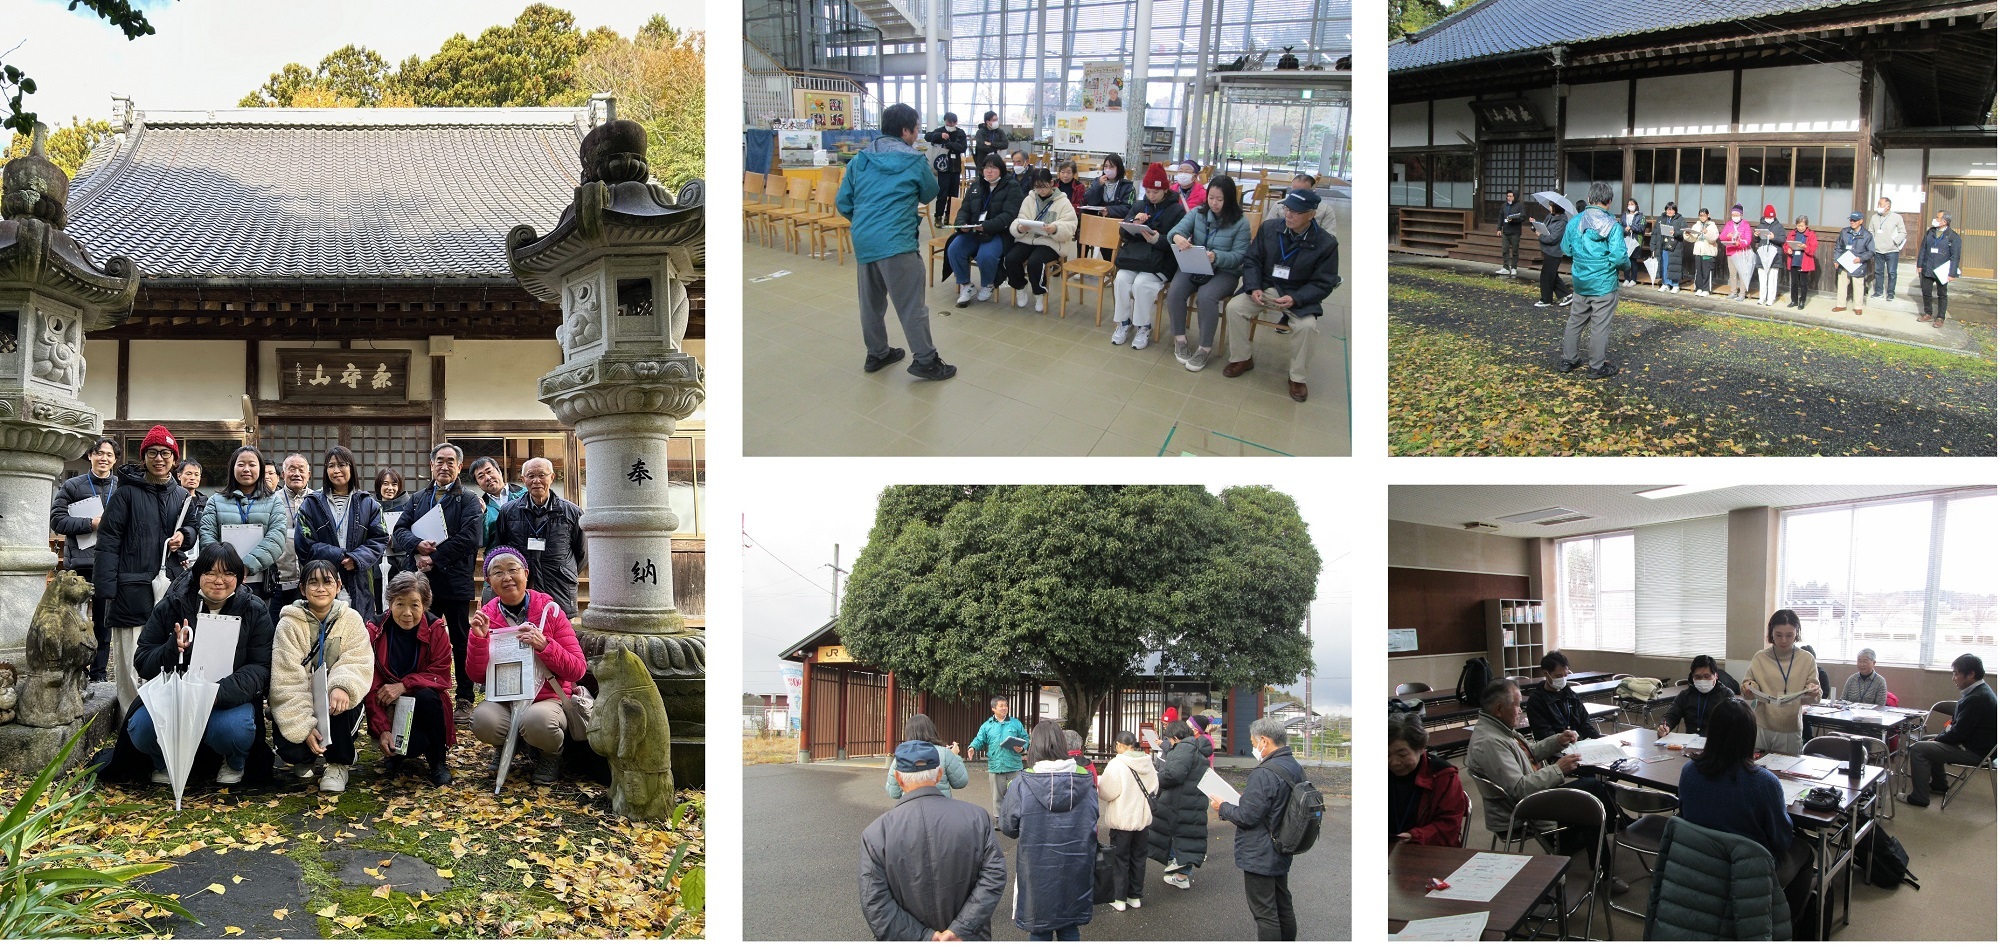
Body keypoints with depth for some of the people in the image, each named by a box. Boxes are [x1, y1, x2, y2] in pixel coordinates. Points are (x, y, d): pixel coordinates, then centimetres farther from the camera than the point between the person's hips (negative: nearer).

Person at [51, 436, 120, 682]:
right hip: (80, 562, -2)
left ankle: (99, 675, 16)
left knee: (104, 622, 8)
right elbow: (57, 520, -4)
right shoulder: (72, 486, 2)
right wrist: (90, 524, -14)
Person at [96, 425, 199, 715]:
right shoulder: (127, 492, -2)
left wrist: (184, 536, -1)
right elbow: (108, 541, -6)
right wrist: (105, 587, -13)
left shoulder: (182, 496, 13)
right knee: (132, 661, -5)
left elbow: (192, 528, 25)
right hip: (131, 589, -5)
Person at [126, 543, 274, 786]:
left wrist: (218, 692, -28)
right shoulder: (170, 608, 1)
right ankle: (164, 763, 11)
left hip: (230, 700, -1)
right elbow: (142, 663, -1)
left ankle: (235, 764, 5)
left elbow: (260, 667, -10)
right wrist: (173, 650, -24)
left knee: (232, 728, -34)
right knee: (141, 727, -27)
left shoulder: (254, 611, -2)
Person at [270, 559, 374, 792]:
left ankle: (338, 763, -9)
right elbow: (287, 681, -15)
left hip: (334, 703, 1)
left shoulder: (351, 619, -2)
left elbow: (359, 662, -15)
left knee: (342, 700, -33)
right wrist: (304, 727, -26)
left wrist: (343, 687, -40)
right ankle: (306, 757, 13)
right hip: (298, 705, -1)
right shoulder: (289, 624, -8)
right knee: (291, 749, -28)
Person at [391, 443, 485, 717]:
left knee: (461, 642, 3)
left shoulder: (468, 499, 2)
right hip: (422, 582, 4)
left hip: (455, 581, -4)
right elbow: (399, 532, 6)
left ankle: (465, 699, 9)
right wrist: (417, 545, -15)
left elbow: (469, 538, -13)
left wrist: (433, 558, -15)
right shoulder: (417, 499, 17)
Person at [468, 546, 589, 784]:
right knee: (483, 720, -32)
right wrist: (479, 637, -16)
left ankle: (551, 754, 1)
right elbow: (476, 674, 0)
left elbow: (578, 670, -7)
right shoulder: (486, 616, 3)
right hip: (504, 699, 2)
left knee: (537, 721, -37)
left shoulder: (549, 610, -4)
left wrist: (544, 645, -22)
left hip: (549, 698, -2)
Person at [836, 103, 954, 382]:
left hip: (862, 240, 6)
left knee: (871, 301, 16)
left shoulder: (860, 159, 9)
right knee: (911, 304, -1)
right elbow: (930, 194, 12)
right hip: (895, 241, -6)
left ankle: (877, 354, 28)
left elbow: (842, 202, 10)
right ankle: (925, 360, 3)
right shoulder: (913, 161, -3)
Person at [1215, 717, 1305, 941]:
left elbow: (1247, 817, -24)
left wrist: (1223, 808, -5)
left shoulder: (1264, 774, -25)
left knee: (1265, 914, -2)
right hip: (1282, 854, 9)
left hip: (1260, 857, -9)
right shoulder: (1296, 769, 6)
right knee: (1283, 907, 20)